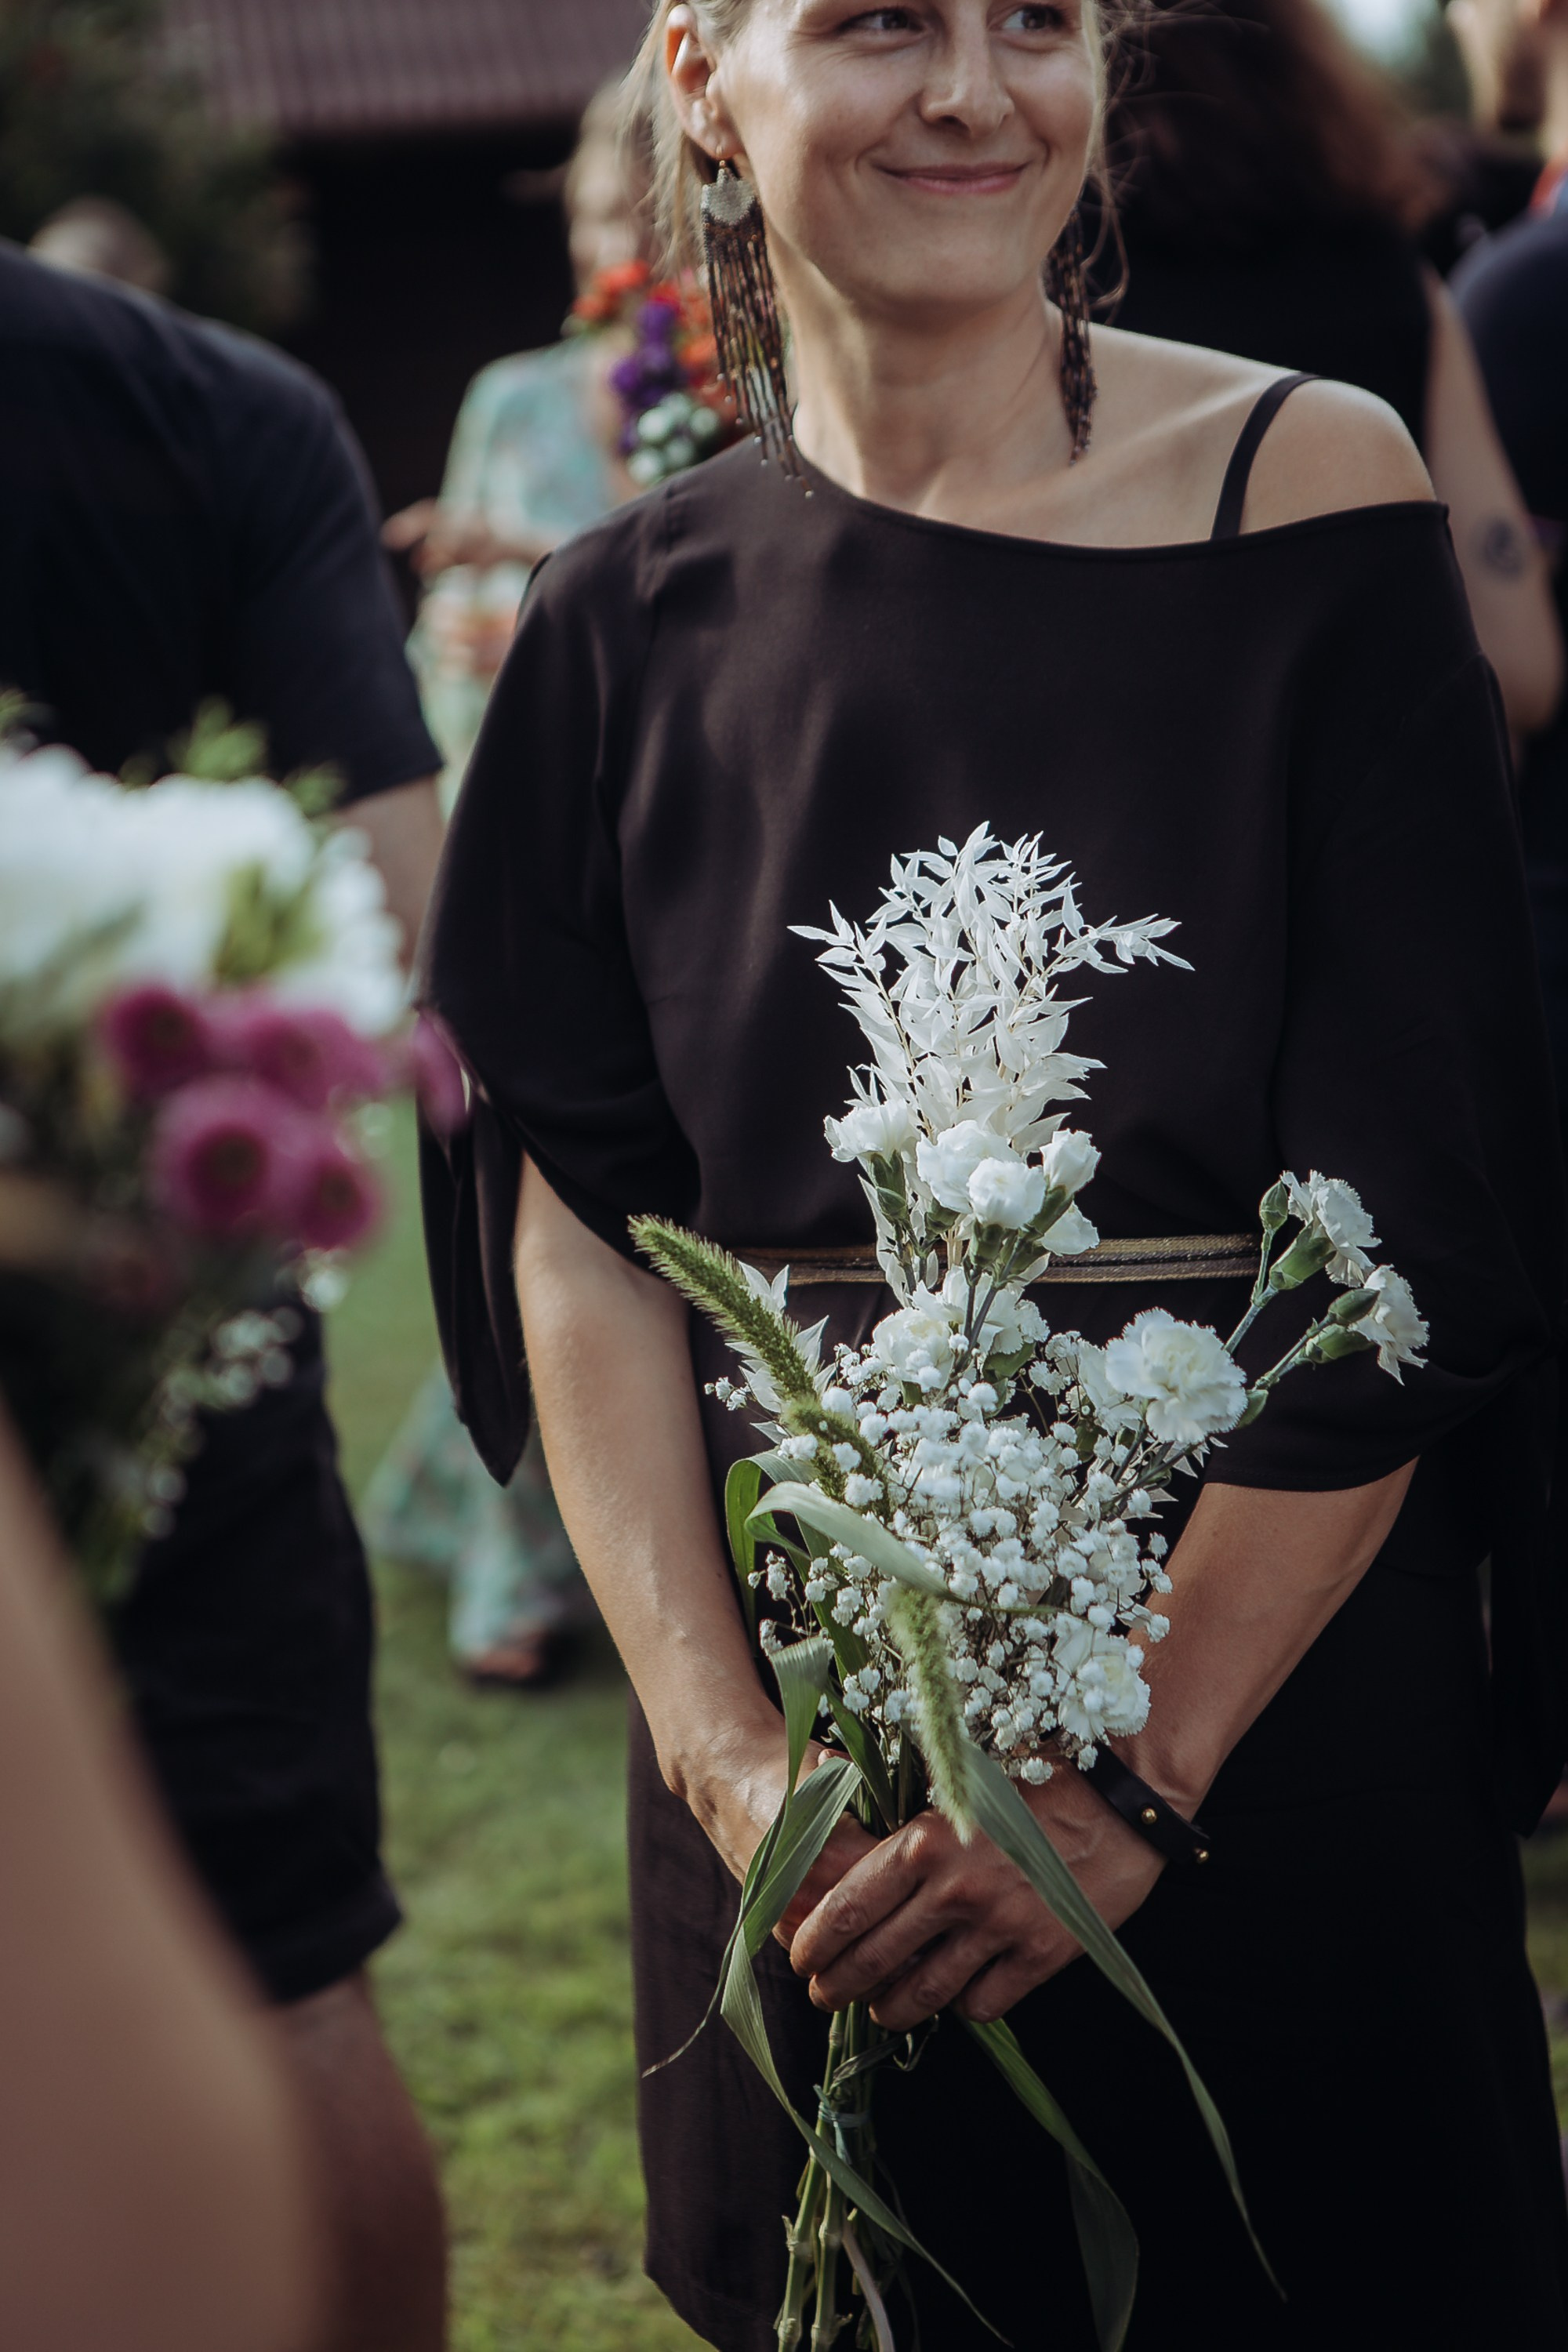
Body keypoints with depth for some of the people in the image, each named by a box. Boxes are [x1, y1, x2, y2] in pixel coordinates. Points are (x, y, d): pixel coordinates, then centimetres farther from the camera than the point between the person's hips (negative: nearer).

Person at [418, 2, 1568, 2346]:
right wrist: (723, 1752, -14)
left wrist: (1144, 1760, -18)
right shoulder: (634, 622, 1)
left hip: (1270, 1689, -2)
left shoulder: (1313, 492, -8)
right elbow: (580, 1224, -1)